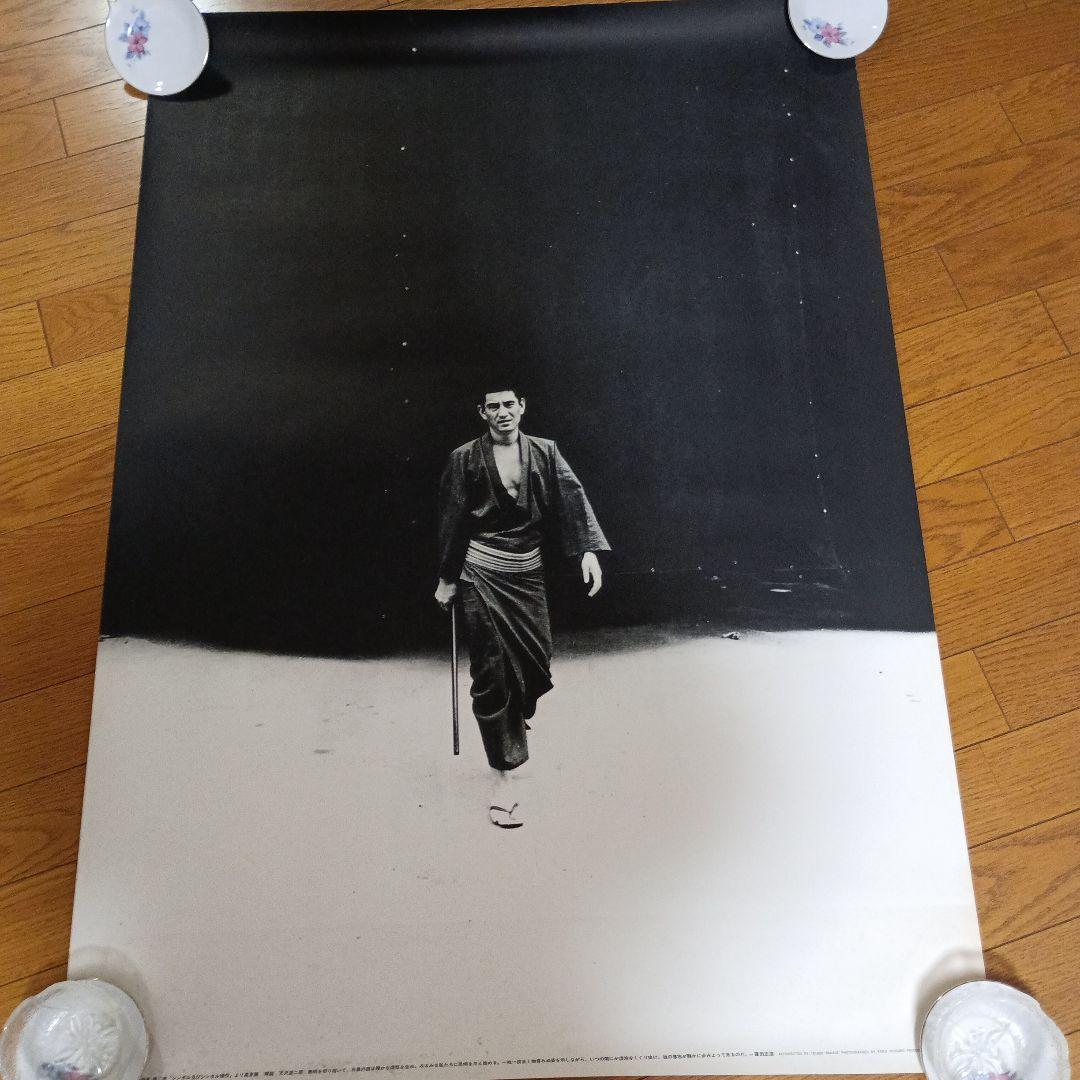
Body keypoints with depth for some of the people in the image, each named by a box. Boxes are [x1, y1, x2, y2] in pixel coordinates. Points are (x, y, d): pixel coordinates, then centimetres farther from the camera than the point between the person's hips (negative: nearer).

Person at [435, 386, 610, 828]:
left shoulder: (544, 452, 5)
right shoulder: (465, 459, -2)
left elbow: (572, 497, -5)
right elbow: (451, 521, 1)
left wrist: (588, 550, -18)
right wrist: (447, 579, 2)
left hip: (528, 571, 3)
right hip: (482, 573, -3)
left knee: (537, 662, 4)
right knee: (492, 671, -4)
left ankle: (513, 720, 41)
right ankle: (502, 780, 2)